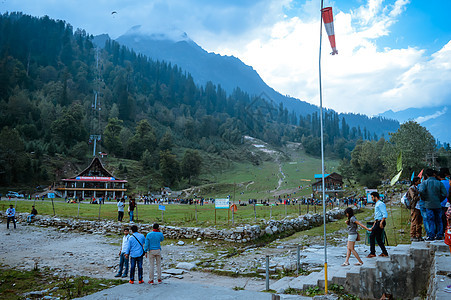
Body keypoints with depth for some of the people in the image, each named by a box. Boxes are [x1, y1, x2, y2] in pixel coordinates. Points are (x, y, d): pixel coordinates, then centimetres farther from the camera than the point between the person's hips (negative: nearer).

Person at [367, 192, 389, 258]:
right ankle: (384, 253, 18)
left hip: (380, 222, -10)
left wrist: (381, 222, -24)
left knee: (372, 236, -9)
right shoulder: (376, 204, 20)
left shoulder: (380, 204, -11)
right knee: (378, 238, 12)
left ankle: (372, 253, -6)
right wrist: (373, 225, 23)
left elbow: (385, 214, -18)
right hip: (377, 222, 10)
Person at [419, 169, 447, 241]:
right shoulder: (439, 183, 0)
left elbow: (421, 191, -20)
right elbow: (444, 194, -5)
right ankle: (439, 235, 15)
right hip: (438, 205, 2)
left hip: (429, 205, -2)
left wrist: (425, 199, -4)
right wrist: (439, 200, 9)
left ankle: (431, 236, 0)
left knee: (430, 221, 2)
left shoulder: (424, 182, -4)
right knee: (438, 220, 12)